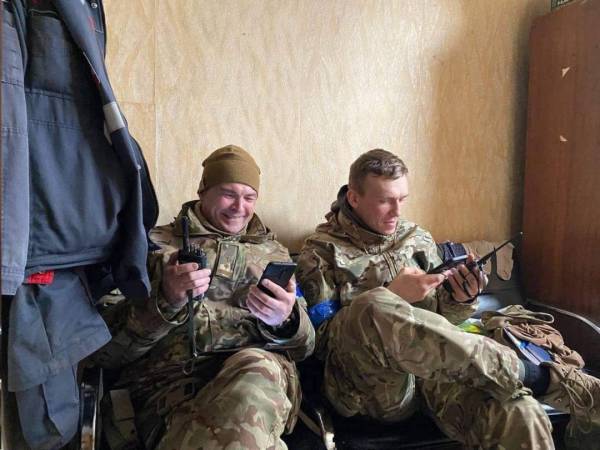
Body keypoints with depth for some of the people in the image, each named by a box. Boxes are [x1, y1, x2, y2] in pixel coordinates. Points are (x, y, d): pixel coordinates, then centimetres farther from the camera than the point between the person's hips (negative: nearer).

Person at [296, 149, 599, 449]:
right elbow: (320, 338, -4)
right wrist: (393, 297, -12)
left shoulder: (417, 238, 18)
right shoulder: (321, 251, 6)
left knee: (519, 418, -32)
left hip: (433, 366, 2)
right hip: (371, 384, -1)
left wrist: (460, 300, -3)